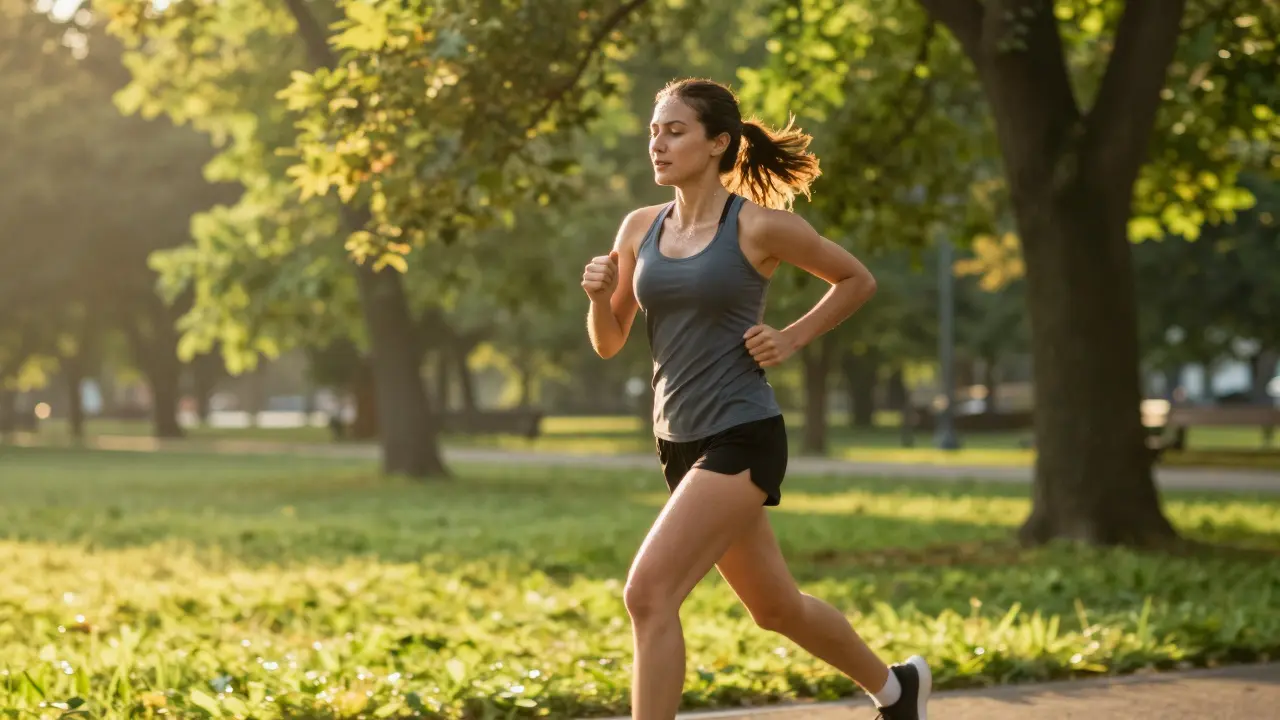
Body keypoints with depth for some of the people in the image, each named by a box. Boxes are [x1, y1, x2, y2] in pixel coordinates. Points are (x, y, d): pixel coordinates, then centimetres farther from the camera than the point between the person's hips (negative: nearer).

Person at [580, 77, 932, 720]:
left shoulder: (760, 226, -10)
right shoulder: (639, 228, 5)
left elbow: (857, 281, 5)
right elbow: (608, 343, 11)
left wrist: (792, 338, -6)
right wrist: (600, 295, -9)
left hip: (741, 440, -7)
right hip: (680, 442, 7)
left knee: (649, 593, -20)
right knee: (775, 606, 21)